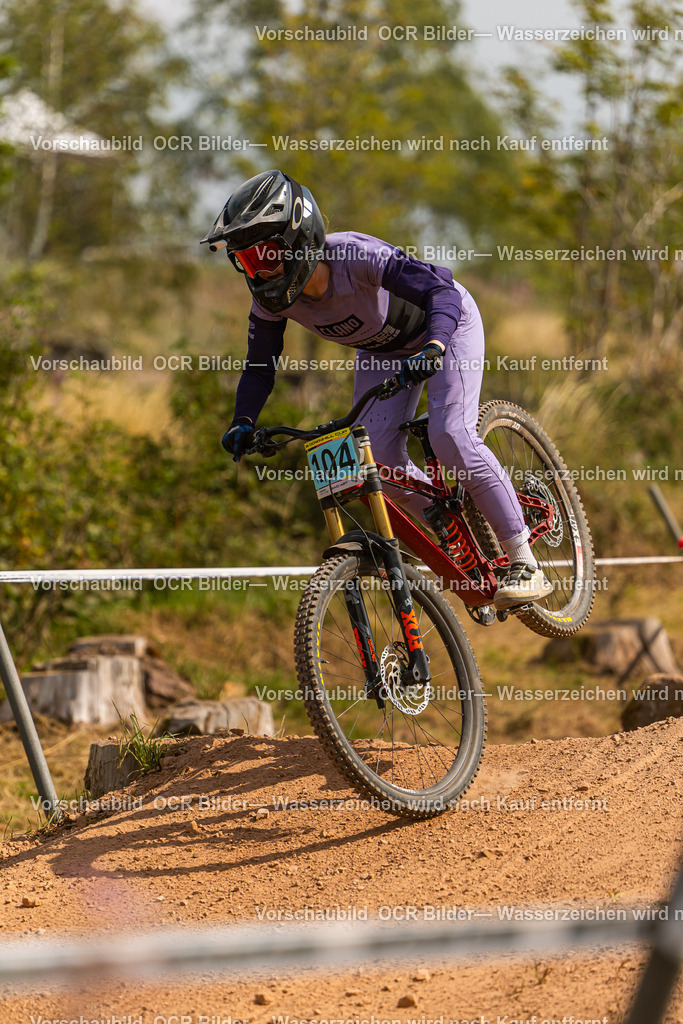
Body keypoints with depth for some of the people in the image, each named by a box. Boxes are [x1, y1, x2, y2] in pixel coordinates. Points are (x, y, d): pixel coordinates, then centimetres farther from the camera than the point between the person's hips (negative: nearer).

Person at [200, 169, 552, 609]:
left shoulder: (356, 257, -40)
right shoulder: (272, 299, -22)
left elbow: (442, 289, -43)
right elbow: (260, 367, -9)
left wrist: (434, 349, -60)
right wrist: (244, 422, -25)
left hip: (445, 323, -6)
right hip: (382, 348, 6)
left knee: (451, 437, -23)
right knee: (380, 455, -12)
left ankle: (525, 561, -13)